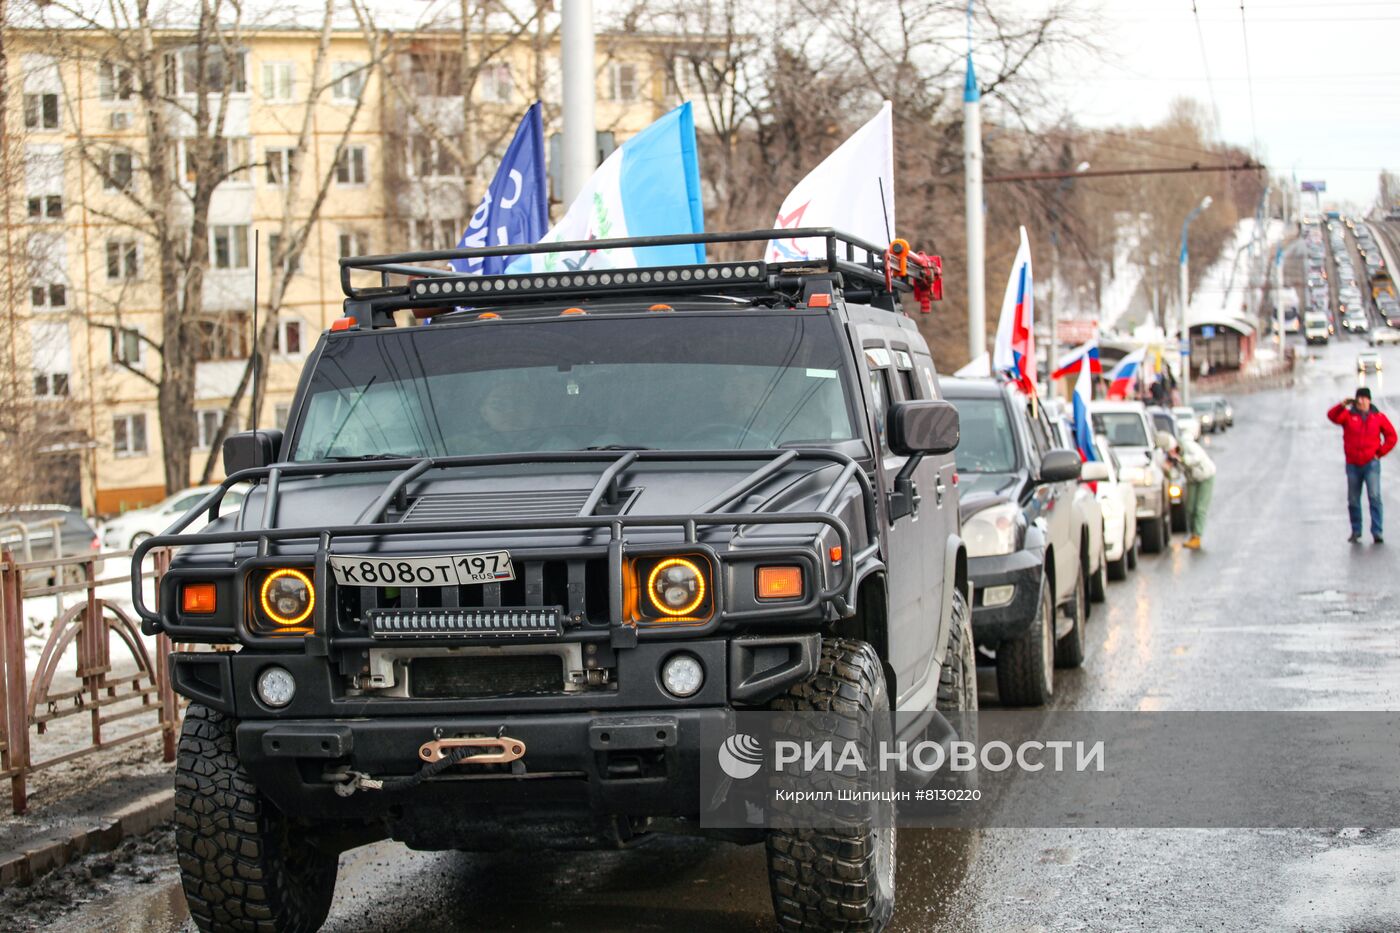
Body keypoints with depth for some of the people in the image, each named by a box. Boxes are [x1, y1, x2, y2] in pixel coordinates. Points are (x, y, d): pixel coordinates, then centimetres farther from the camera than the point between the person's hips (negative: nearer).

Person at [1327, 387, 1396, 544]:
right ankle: (1356, 531, 20)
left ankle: (1377, 532, -14)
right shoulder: (1348, 415, 3)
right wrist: (1342, 405, -31)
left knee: (1374, 497, -13)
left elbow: (1391, 436, 8)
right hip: (1352, 465, 2)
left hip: (1371, 464, -2)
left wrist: (1380, 453, -1)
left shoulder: (1378, 417, 3)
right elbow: (1332, 416, -15)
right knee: (1353, 500, 8)